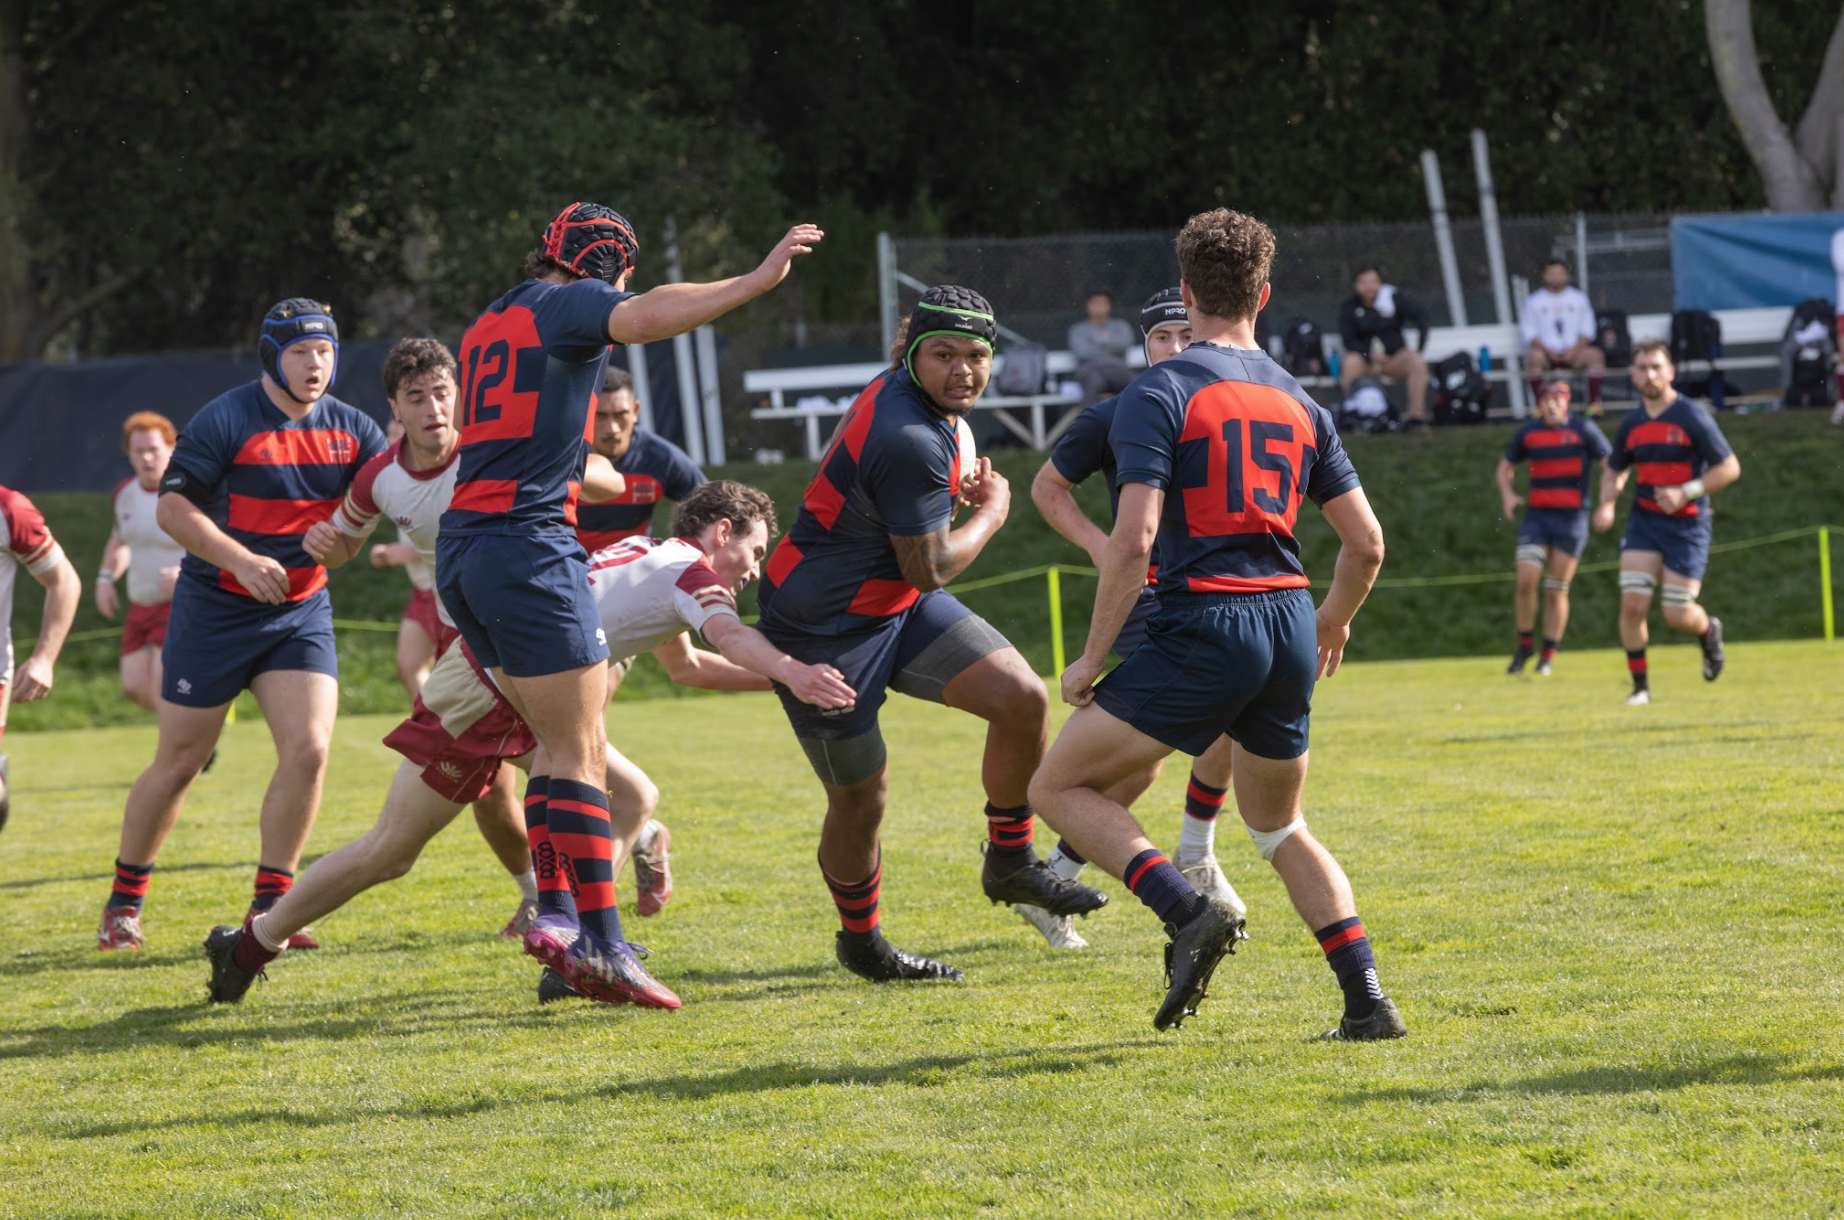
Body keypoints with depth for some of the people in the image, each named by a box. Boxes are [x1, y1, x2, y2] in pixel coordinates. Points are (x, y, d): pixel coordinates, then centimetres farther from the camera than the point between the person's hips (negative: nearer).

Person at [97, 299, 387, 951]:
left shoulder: (348, 428, 3)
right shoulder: (225, 421, -12)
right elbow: (172, 507, -15)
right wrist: (242, 561, -25)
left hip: (301, 612, 4)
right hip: (214, 611, -4)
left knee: (308, 750, -13)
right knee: (178, 764, 3)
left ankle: (269, 907, -1)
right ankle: (124, 902, 20)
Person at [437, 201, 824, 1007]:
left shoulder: (488, 324, 22)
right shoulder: (569, 304, -2)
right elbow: (644, 317, -24)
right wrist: (755, 281, -29)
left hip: (462, 547, 9)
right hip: (530, 546, -8)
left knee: (561, 744, 15)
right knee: (581, 752, -8)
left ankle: (555, 914, 6)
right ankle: (601, 944, -13)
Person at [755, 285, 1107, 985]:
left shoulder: (907, 397, 1)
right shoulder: (908, 441, -30)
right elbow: (929, 569, -21)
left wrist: (958, 491, 6)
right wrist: (991, 511, -6)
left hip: (898, 607, 9)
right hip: (824, 629, -9)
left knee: (1021, 698, -8)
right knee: (860, 799, 1)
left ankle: (1011, 864, 10)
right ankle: (860, 942, 26)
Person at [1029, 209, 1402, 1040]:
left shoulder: (1158, 394, -5)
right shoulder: (1297, 402, 13)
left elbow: (1133, 539, -15)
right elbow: (1366, 542, 13)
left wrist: (1092, 660, -6)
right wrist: (1334, 620, 33)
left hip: (1202, 625, -6)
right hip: (1289, 636, 6)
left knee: (1060, 786, 5)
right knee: (1278, 827, 23)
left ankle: (1189, 912, -14)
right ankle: (1368, 1003, 12)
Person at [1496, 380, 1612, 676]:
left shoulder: (1583, 429, -3)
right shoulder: (1528, 431, 5)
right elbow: (1505, 468, 20)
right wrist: (1509, 496, 1)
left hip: (1572, 518, -2)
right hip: (1537, 515, 2)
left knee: (1556, 590, 1)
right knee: (1525, 581, -12)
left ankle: (1548, 657, 13)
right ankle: (1525, 646, 5)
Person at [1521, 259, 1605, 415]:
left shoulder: (1579, 298, 13)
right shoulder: (1533, 301, 9)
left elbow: (1587, 330, 8)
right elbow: (1530, 333, 3)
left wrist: (1575, 349, -11)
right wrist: (1547, 350, -15)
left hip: (1574, 353, 1)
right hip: (1546, 353, -1)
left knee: (1596, 355, -29)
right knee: (1534, 357, -36)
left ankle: (1593, 403, -24)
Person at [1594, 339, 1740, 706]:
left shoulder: (1692, 417, -11)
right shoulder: (1632, 425, 5)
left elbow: (1730, 468, -10)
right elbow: (1614, 472, 20)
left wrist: (1686, 492, -19)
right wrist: (1606, 504, -1)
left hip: (1687, 523, -4)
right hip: (1644, 521, 4)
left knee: (1678, 614, -4)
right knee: (1632, 604, -11)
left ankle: (1709, 631, 33)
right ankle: (1640, 686, 2)